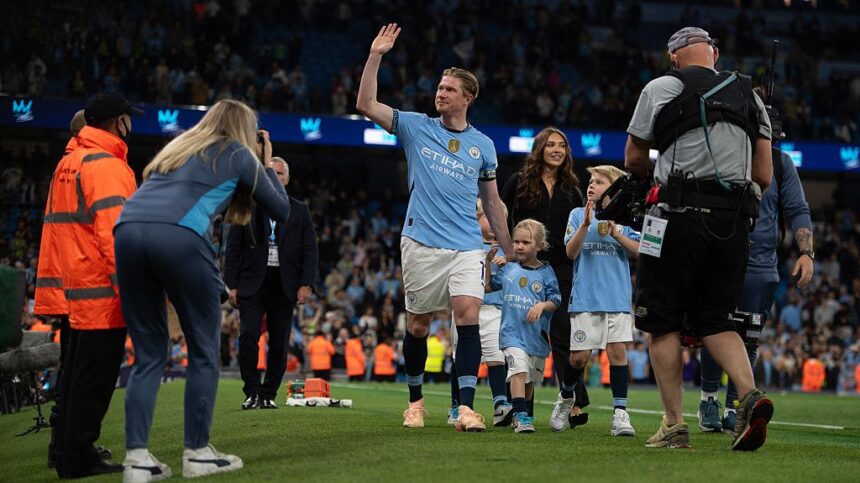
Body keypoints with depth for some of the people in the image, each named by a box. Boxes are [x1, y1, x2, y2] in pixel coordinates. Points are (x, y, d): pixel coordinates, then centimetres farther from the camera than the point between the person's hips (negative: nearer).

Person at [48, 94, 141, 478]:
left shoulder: (68, 163, 16)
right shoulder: (107, 165, -13)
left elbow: (57, 226, 20)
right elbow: (114, 231, -21)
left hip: (75, 288, 10)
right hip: (104, 290, -10)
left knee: (76, 372, 16)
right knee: (95, 378, -4)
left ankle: (67, 452, 23)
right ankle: (79, 457, -2)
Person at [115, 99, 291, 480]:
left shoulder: (179, 147, 34)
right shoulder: (240, 155, 19)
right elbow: (282, 211, 24)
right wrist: (267, 165, 38)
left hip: (128, 231, 6)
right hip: (180, 237, -5)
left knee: (148, 353, 11)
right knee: (203, 350, 9)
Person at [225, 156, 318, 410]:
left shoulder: (299, 211, 10)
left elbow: (310, 250, 8)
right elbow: (233, 249, 5)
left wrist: (306, 284, -2)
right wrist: (232, 285, -1)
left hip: (284, 285, 1)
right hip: (253, 283, -1)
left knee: (279, 342, 1)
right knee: (248, 335, -13)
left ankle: (269, 394, 11)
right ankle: (252, 392, -3)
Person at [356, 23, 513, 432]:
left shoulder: (483, 145, 11)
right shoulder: (416, 127, 6)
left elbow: (492, 202, 17)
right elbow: (366, 105, -3)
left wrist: (509, 252, 17)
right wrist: (375, 55, -10)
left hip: (467, 248, 0)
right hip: (421, 244, 0)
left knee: (468, 315, -16)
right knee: (417, 326, 5)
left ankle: (466, 408, -18)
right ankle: (415, 401, 23)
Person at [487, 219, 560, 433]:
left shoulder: (546, 272, -1)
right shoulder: (508, 268, 5)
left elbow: (555, 301, -2)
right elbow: (488, 287, 16)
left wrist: (542, 305, -21)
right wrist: (488, 264, 5)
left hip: (537, 334, 1)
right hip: (512, 332, -1)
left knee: (530, 379, 14)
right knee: (518, 371, -21)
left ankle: (521, 415, 31)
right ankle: (520, 415, -25)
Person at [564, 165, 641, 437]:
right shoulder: (578, 215, 8)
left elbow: (640, 252, 0)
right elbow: (571, 252, -2)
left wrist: (617, 234, -13)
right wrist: (585, 224, -14)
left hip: (618, 297, 0)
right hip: (585, 297, 0)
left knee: (617, 350, -8)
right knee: (579, 356, -2)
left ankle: (620, 412, -4)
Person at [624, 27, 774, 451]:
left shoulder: (661, 89, 4)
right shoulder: (749, 95, 15)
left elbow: (634, 161, 13)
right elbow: (764, 176, 12)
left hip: (681, 214, -4)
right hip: (734, 221, 4)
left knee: (663, 322, 4)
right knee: (715, 320, 12)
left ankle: (674, 425, 1)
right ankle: (750, 396, -11)